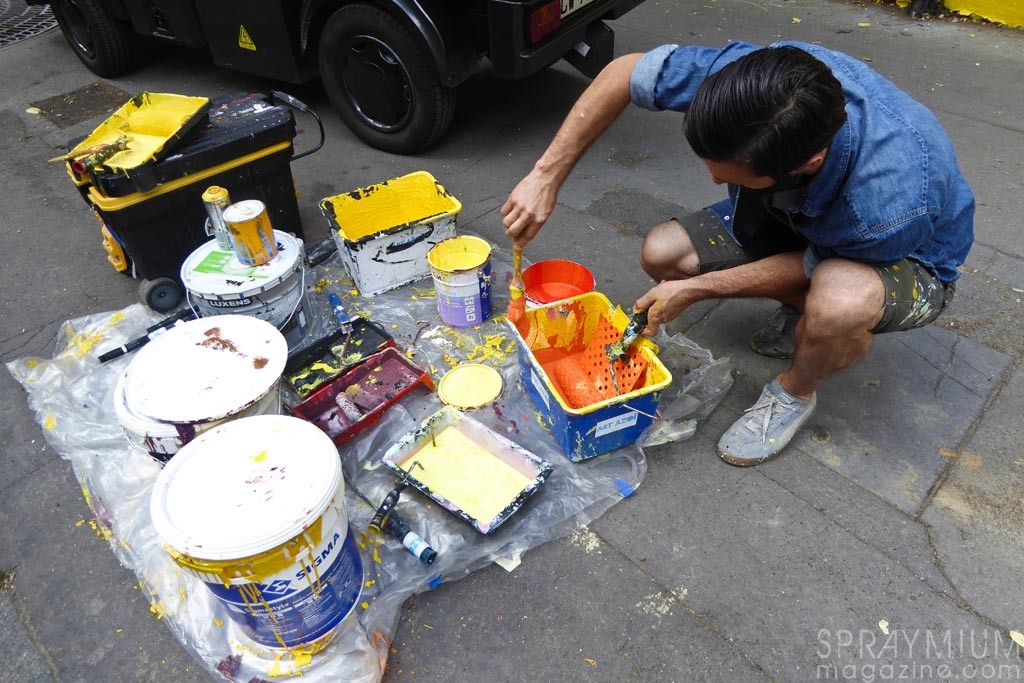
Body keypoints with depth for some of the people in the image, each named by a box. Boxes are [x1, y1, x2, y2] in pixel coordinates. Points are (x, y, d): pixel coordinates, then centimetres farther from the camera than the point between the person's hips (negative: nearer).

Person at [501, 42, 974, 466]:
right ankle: (805, 312, 8)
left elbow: (813, 266, -23)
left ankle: (794, 393, -5)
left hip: (905, 260, -5)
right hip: (797, 220, 5)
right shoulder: (761, 77, -32)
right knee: (661, 253, -12)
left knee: (839, 300, -42)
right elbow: (626, 72, -21)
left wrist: (697, 289, -23)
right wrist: (546, 176, -24)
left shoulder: (893, 202, -43)